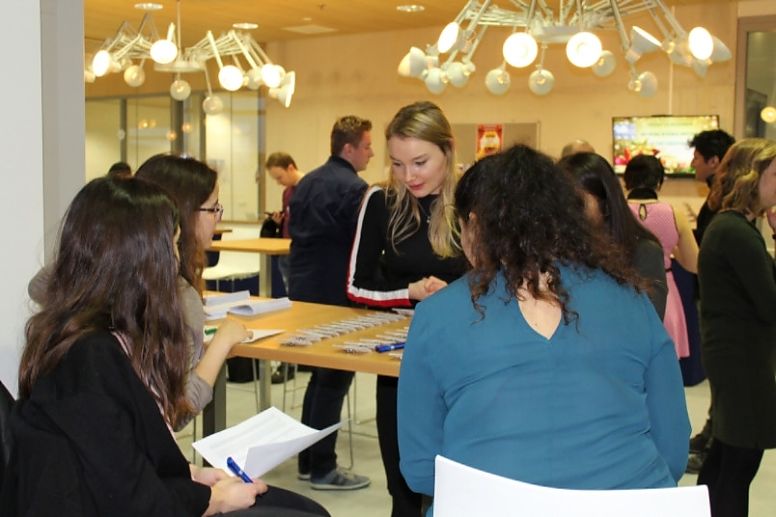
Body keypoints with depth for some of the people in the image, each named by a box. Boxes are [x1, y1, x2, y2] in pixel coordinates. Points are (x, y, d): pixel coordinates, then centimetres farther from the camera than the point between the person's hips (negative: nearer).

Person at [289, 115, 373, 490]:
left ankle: (308, 460, 24)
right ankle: (323, 469, 8)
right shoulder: (353, 188, -17)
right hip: (334, 295, -9)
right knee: (335, 379, 2)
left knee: (321, 375, 19)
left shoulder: (306, 182, 11)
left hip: (302, 291, 9)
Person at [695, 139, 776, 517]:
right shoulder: (737, 233, -21)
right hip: (742, 356, -10)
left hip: (732, 351, 10)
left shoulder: (730, 226, 10)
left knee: (726, 451, 21)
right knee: (741, 460, 2)